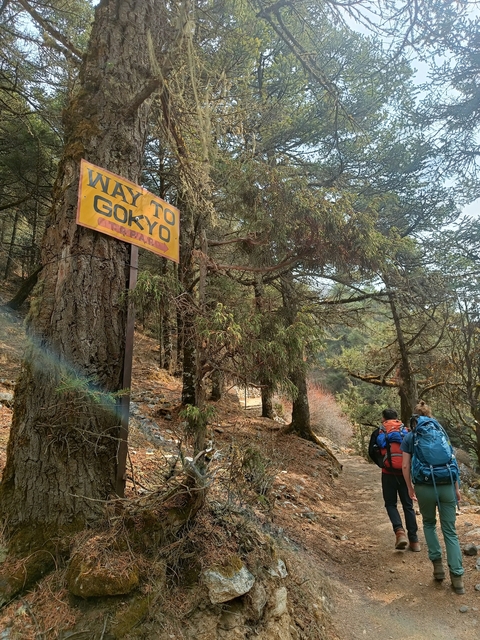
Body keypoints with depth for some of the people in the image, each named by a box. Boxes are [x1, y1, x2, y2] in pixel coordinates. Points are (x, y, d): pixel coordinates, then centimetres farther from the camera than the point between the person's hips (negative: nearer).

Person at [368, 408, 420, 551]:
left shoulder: (378, 432, 3)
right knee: (408, 505, 13)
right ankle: (414, 540, 15)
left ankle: (399, 531, -10)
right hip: (405, 473, 2)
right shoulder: (406, 431, 8)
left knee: (391, 504, 12)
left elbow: (372, 452, -2)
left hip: (389, 474, -2)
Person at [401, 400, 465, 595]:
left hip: (424, 488, -1)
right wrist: (456, 488, 13)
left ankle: (437, 564, 17)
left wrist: (410, 488, 11)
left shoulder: (410, 437, 1)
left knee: (429, 524, 23)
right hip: (446, 486, 1)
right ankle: (457, 577, 8)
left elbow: (405, 466, -1)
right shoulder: (441, 432, 5)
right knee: (450, 531, 11)